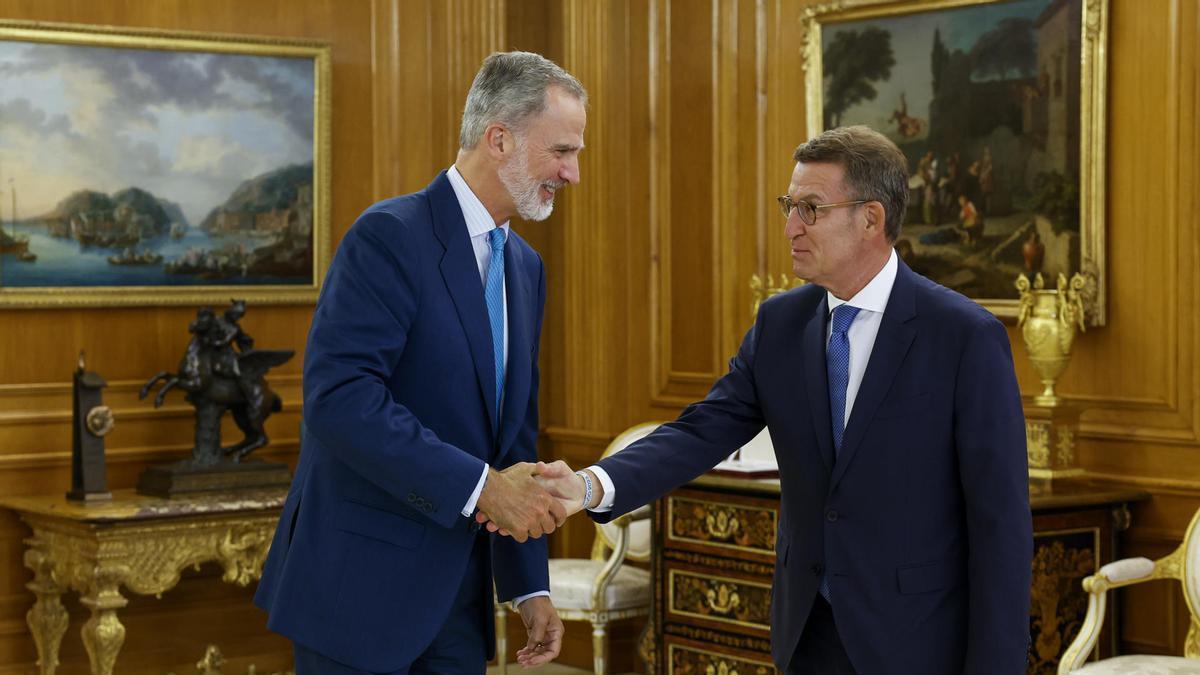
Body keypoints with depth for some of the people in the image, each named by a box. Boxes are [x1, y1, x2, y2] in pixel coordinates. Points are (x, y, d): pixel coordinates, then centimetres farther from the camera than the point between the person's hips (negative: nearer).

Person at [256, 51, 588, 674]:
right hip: (361, 588, -7)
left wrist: (530, 585, 12)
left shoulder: (525, 266, 13)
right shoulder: (390, 237, -13)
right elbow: (337, 395, -24)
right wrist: (478, 486, -26)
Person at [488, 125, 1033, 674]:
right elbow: (702, 432, -7)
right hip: (808, 629, 5)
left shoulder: (967, 337, -14)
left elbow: (1000, 520, -14)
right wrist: (593, 486, -24)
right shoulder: (780, 323, 2)